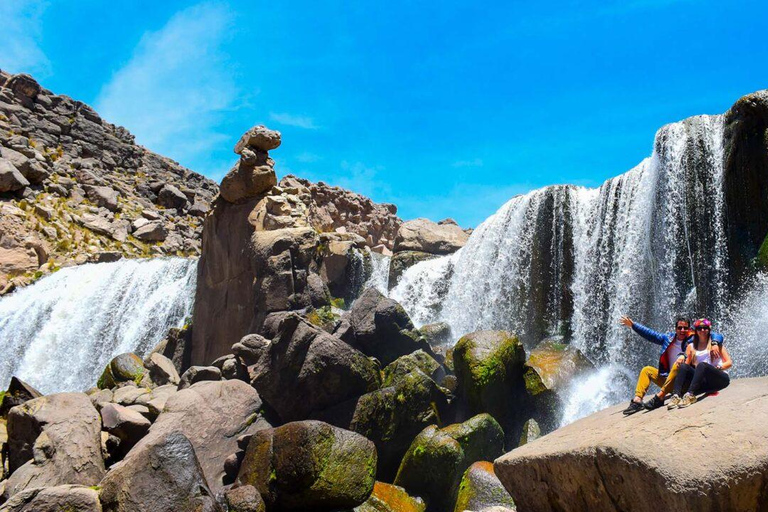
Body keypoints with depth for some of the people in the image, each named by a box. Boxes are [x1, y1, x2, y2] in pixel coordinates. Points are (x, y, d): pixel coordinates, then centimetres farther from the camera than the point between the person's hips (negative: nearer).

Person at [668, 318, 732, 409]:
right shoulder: (691, 346, 17)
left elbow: (729, 363, 5)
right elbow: (687, 363, 10)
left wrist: (718, 368, -14)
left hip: (720, 379, -3)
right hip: (703, 380, 3)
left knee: (702, 365, -31)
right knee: (683, 366, -22)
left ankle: (690, 395, -47)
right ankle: (676, 395, -41)